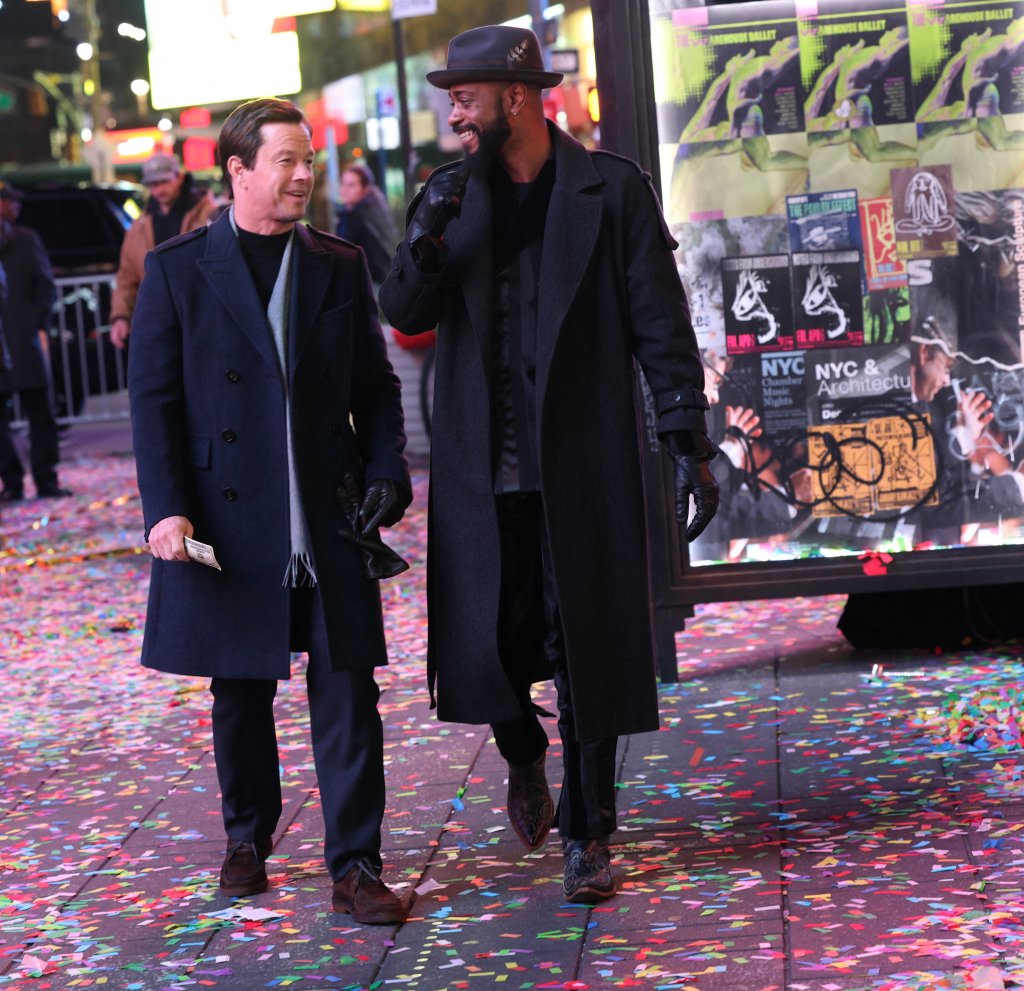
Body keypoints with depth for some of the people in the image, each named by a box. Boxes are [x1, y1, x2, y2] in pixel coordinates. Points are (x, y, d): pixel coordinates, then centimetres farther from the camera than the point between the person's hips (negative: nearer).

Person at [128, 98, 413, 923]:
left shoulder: (340, 267, 8)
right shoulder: (177, 270, 0)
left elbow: (375, 384, 13)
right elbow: (153, 399, -2)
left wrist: (385, 470, -3)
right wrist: (165, 508, -11)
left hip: (328, 520, 1)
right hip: (227, 522, -1)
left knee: (348, 692, -2)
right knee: (240, 694, 12)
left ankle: (355, 867, 4)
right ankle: (248, 838, 32)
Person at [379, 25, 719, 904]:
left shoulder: (612, 189, -2)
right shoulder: (450, 194, 8)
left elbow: (660, 324, -2)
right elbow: (405, 314, 3)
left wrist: (691, 444, -6)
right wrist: (427, 240, -17)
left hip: (585, 466, -3)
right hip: (481, 469, 3)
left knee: (585, 651, 3)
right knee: (487, 646, 2)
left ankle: (588, 836, 17)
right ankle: (526, 759, 35)